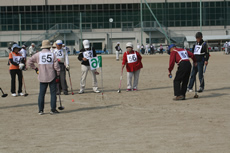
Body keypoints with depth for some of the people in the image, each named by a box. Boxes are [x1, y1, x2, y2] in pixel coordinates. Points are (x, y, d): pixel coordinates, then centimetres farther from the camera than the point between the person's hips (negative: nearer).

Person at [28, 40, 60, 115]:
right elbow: (56, 66, -3)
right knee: (53, 93, 5)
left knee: (41, 93, 7)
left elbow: (29, 62, 0)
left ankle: (40, 110, 6)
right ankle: (53, 109, 3)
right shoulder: (52, 55, -3)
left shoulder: (38, 54, 0)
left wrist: (35, 68, 11)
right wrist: (57, 75, 5)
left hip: (42, 77, 1)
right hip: (52, 77, -1)